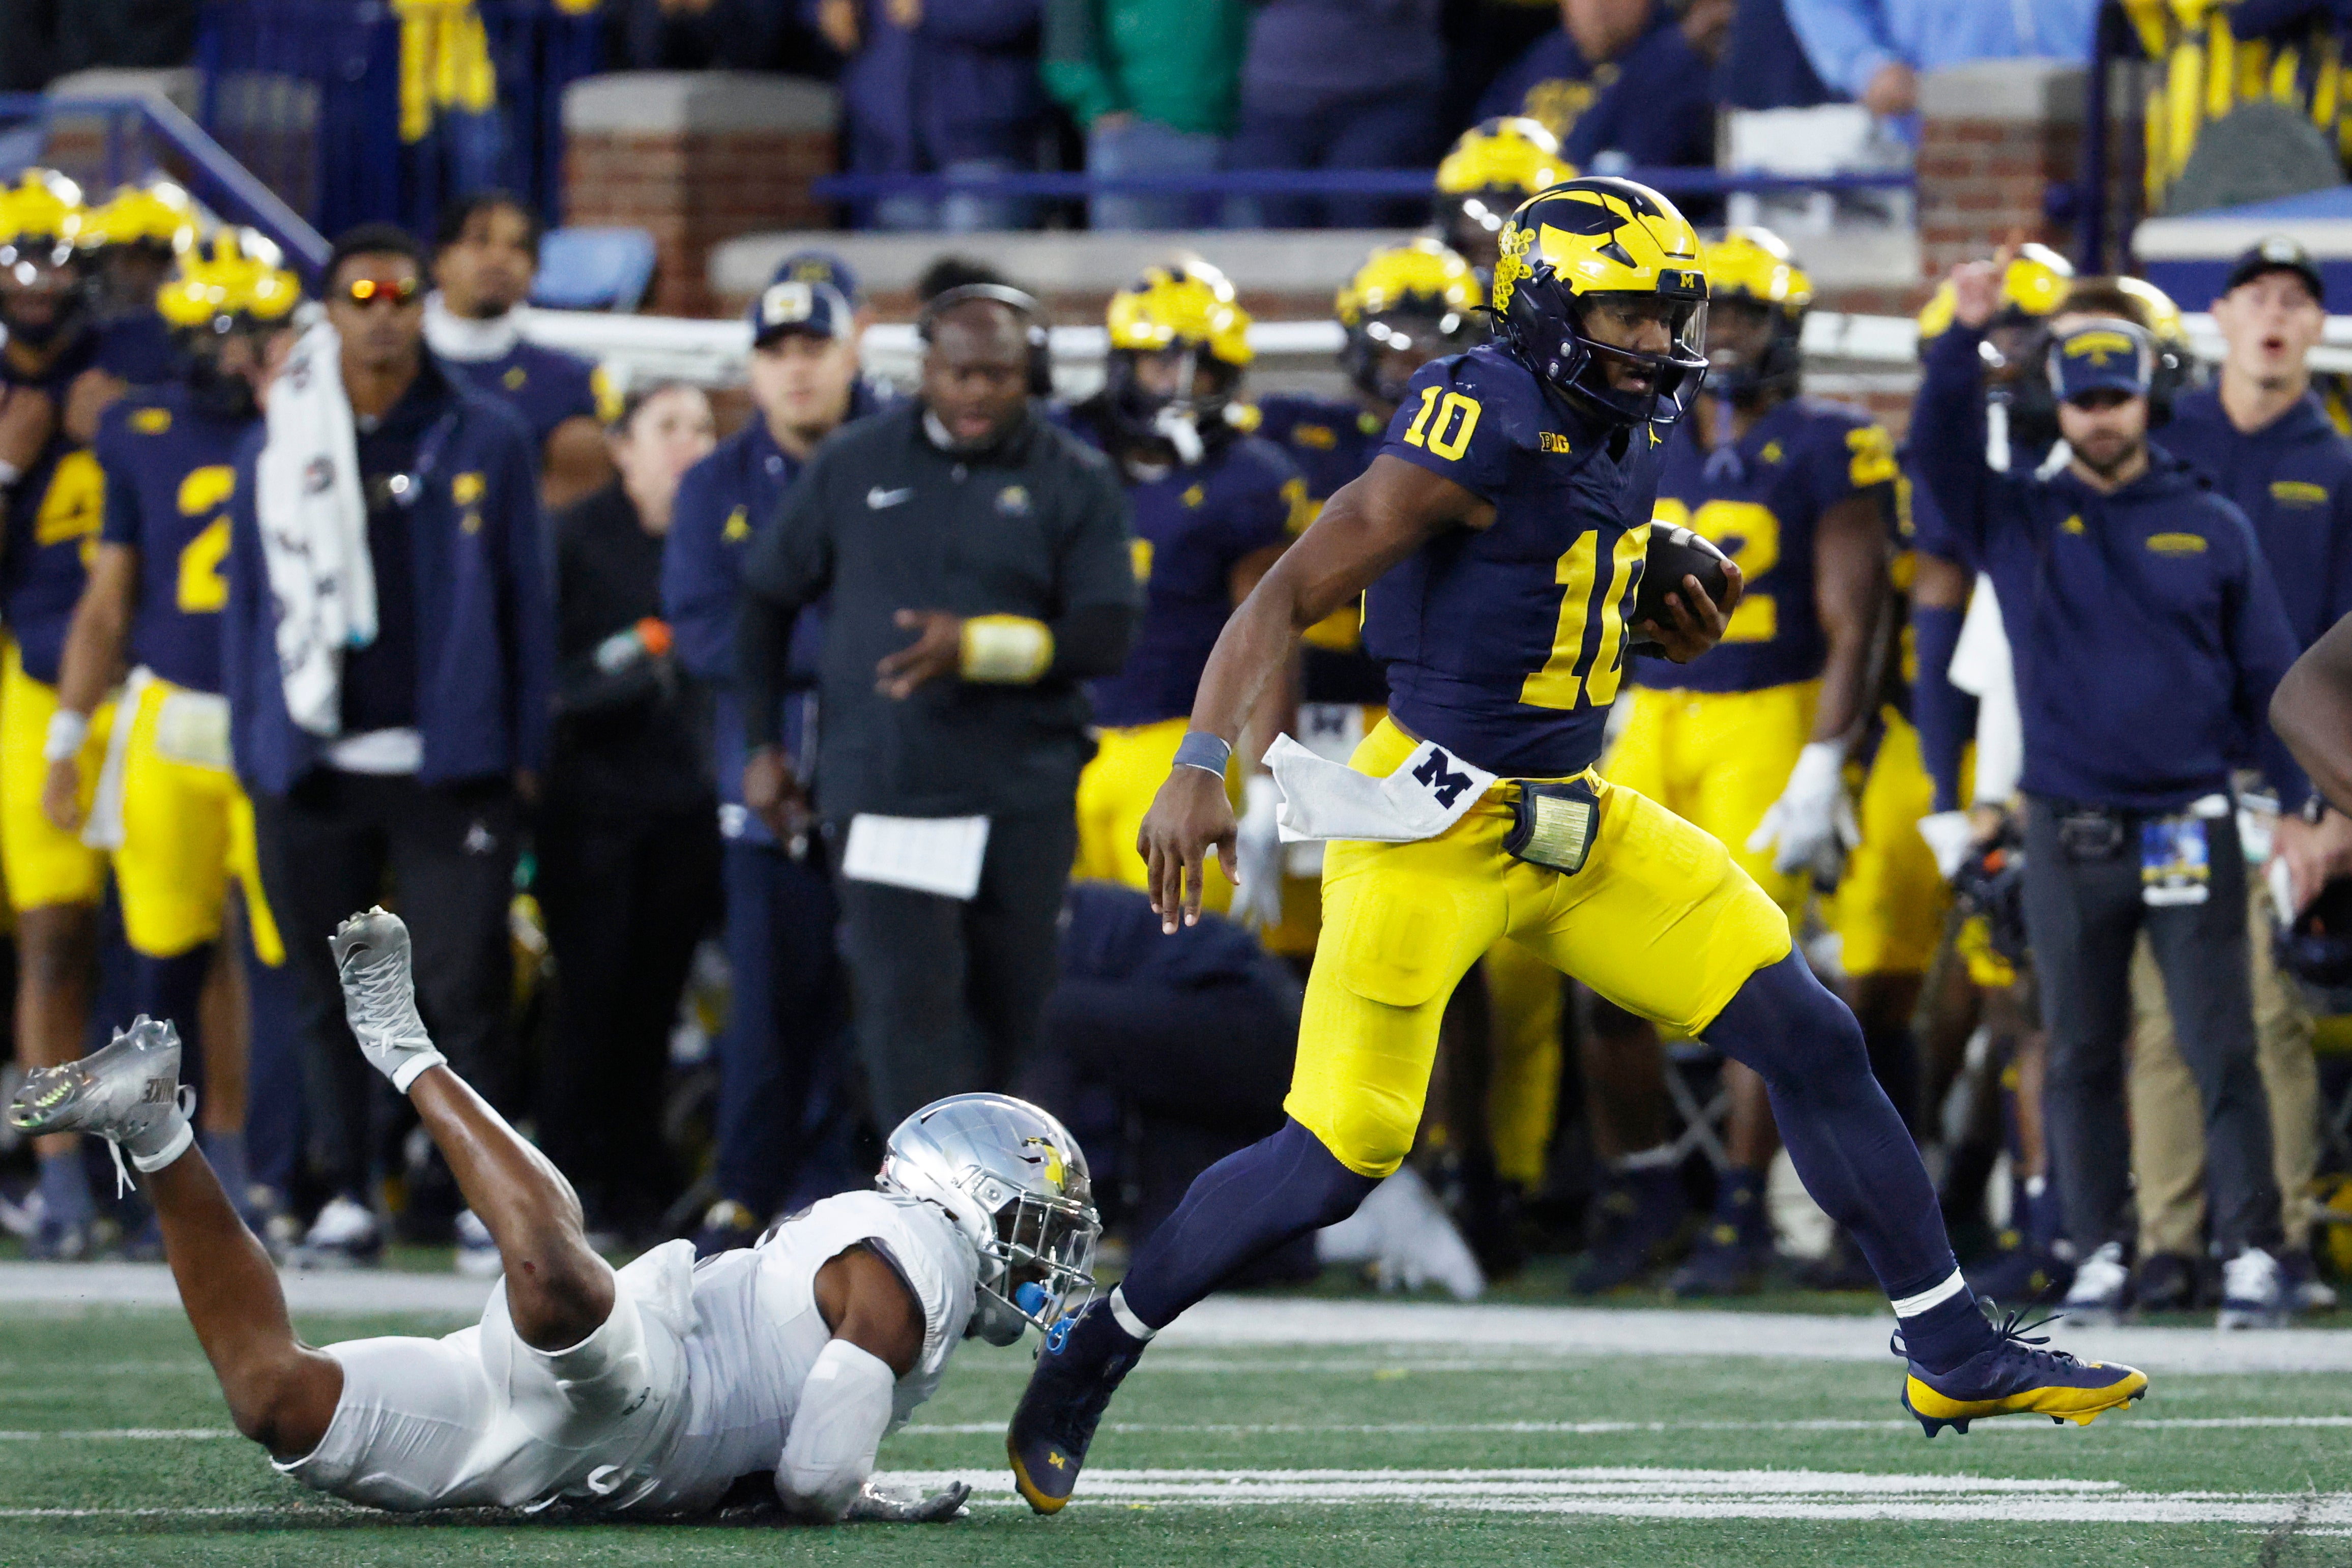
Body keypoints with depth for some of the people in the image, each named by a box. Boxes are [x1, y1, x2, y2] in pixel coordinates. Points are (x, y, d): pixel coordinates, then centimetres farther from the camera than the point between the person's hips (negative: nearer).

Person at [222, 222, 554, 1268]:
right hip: (315, 768, 2)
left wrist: (525, 751, 2)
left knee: (466, 988, -7)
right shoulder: (275, 453, 11)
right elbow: (249, 611, 14)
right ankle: (345, 1197, 12)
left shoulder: (486, 445, 6)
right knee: (328, 995, 5)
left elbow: (525, 603, 7)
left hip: (451, 765, -2)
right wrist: (253, 752, 8)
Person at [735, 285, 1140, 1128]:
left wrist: (981, 648, -19)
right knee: (906, 1005, -12)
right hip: (884, 794, -1)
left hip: (1022, 798, 1)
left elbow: (1106, 638, -5)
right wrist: (764, 744, 14)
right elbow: (768, 601, 18)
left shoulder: (1075, 483, 3)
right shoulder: (855, 467, 7)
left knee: (1012, 1013, 7)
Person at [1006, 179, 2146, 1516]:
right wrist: (1204, 767, -32)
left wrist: (1689, 613, 1)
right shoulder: (1488, 430, -20)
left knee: (1810, 1040, 2)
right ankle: (1092, 1357, 13)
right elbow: (1290, 599, -21)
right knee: (1334, 1162, -8)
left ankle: (1955, 1353, 12)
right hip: (1433, 833, -8)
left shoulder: (1631, 435, 5)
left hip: (1575, 821, 8)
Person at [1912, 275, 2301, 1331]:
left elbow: (2269, 677, 9)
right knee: (2080, 1059, 5)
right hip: (2069, 835, 1)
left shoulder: (2211, 530, 8)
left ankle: (2250, 1252, -3)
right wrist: (1964, 337, -21)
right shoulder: (2017, 519, 8)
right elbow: (1939, 451, -8)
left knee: (2222, 1051, -5)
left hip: (2190, 833, -1)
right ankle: (2100, 1255, 11)